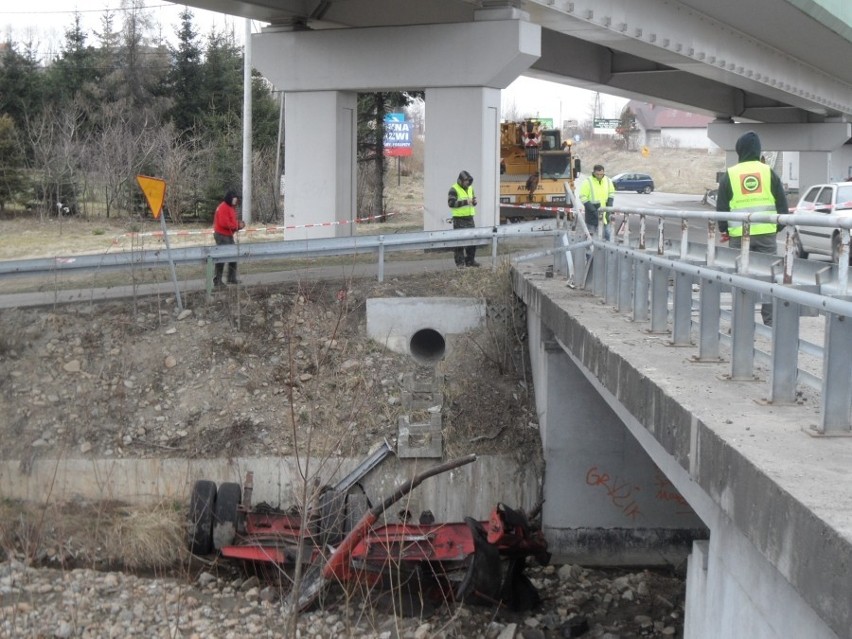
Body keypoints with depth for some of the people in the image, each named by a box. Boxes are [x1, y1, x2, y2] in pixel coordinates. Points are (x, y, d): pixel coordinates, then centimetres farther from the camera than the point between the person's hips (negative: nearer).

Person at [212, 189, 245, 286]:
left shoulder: (231, 207, 16)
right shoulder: (223, 207, -16)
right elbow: (224, 223, -24)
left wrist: (239, 224, 2)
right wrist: (237, 226, -17)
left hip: (229, 235, 10)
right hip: (222, 236, -10)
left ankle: (232, 278, 20)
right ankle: (217, 280, -5)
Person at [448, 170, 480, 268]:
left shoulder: (470, 188, 15)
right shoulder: (454, 189, -9)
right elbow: (451, 203, -20)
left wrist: (474, 201, -3)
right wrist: (465, 202, -25)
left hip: (469, 218, 7)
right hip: (459, 219, -7)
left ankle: (470, 260, 19)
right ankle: (460, 262, 0)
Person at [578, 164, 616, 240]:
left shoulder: (608, 181, 1)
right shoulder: (587, 182, -14)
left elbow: (611, 193, 16)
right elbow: (583, 197, -13)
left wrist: (609, 204, -2)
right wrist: (593, 209, -20)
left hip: (604, 213, 5)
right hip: (592, 215, -4)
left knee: (606, 235, 10)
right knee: (591, 236, 0)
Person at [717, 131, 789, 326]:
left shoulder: (729, 175, 2)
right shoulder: (768, 172, 5)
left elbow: (721, 207, 4)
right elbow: (782, 205, 6)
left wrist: (724, 230, 18)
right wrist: (778, 226, 19)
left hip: (739, 235, -1)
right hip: (766, 233, 1)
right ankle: (770, 321, 2)